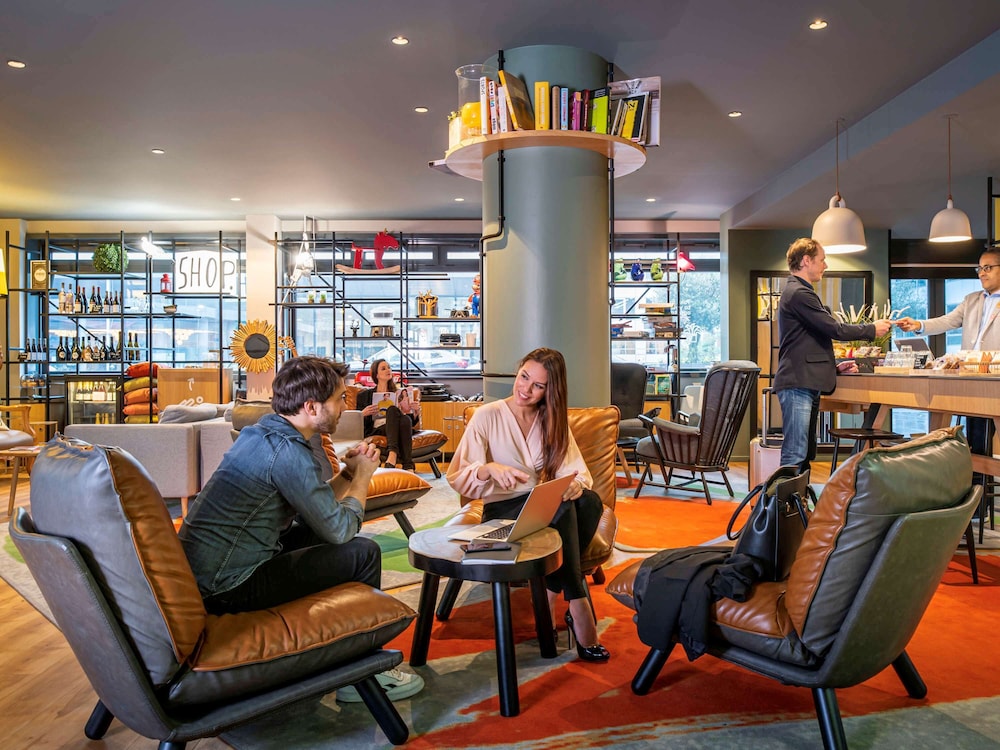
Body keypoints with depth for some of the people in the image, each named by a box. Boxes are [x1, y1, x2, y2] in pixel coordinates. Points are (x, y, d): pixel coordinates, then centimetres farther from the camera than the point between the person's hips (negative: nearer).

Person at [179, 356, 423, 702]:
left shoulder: (262, 433, 9)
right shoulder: (286, 451, -21)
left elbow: (314, 506, 17)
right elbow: (340, 529, -14)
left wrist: (349, 473, 6)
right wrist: (363, 476, 1)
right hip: (227, 589, -10)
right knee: (363, 552, -6)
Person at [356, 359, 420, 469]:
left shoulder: (399, 393, 26)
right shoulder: (364, 395, 19)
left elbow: (411, 422, 22)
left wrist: (416, 411, 2)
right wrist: (363, 413, -7)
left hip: (397, 429, 2)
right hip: (375, 430, -2)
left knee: (405, 419, -35)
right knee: (392, 409, -33)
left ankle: (408, 466, -49)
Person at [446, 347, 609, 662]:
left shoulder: (553, 420, 8)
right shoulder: (487, 416, -6)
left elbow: (577, 470, -3)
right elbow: (456, 477, -10)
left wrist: (576, 483, -28)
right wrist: (490, 469, -31)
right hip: (502, 510, -4)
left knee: (589, 500, -29)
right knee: (562, 508, -34)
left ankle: (552, 594, -20)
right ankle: (578, 605, -25)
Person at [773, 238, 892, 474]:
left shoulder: (798, 292, 24)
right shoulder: (799, 293, -11)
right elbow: (834, 329, -14)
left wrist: (835, 367, 17)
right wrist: (872, 329, 1)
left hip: (806, 384, 11)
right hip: (798, 384, -11)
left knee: (805, 454, 12)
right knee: (794, 455, -12)